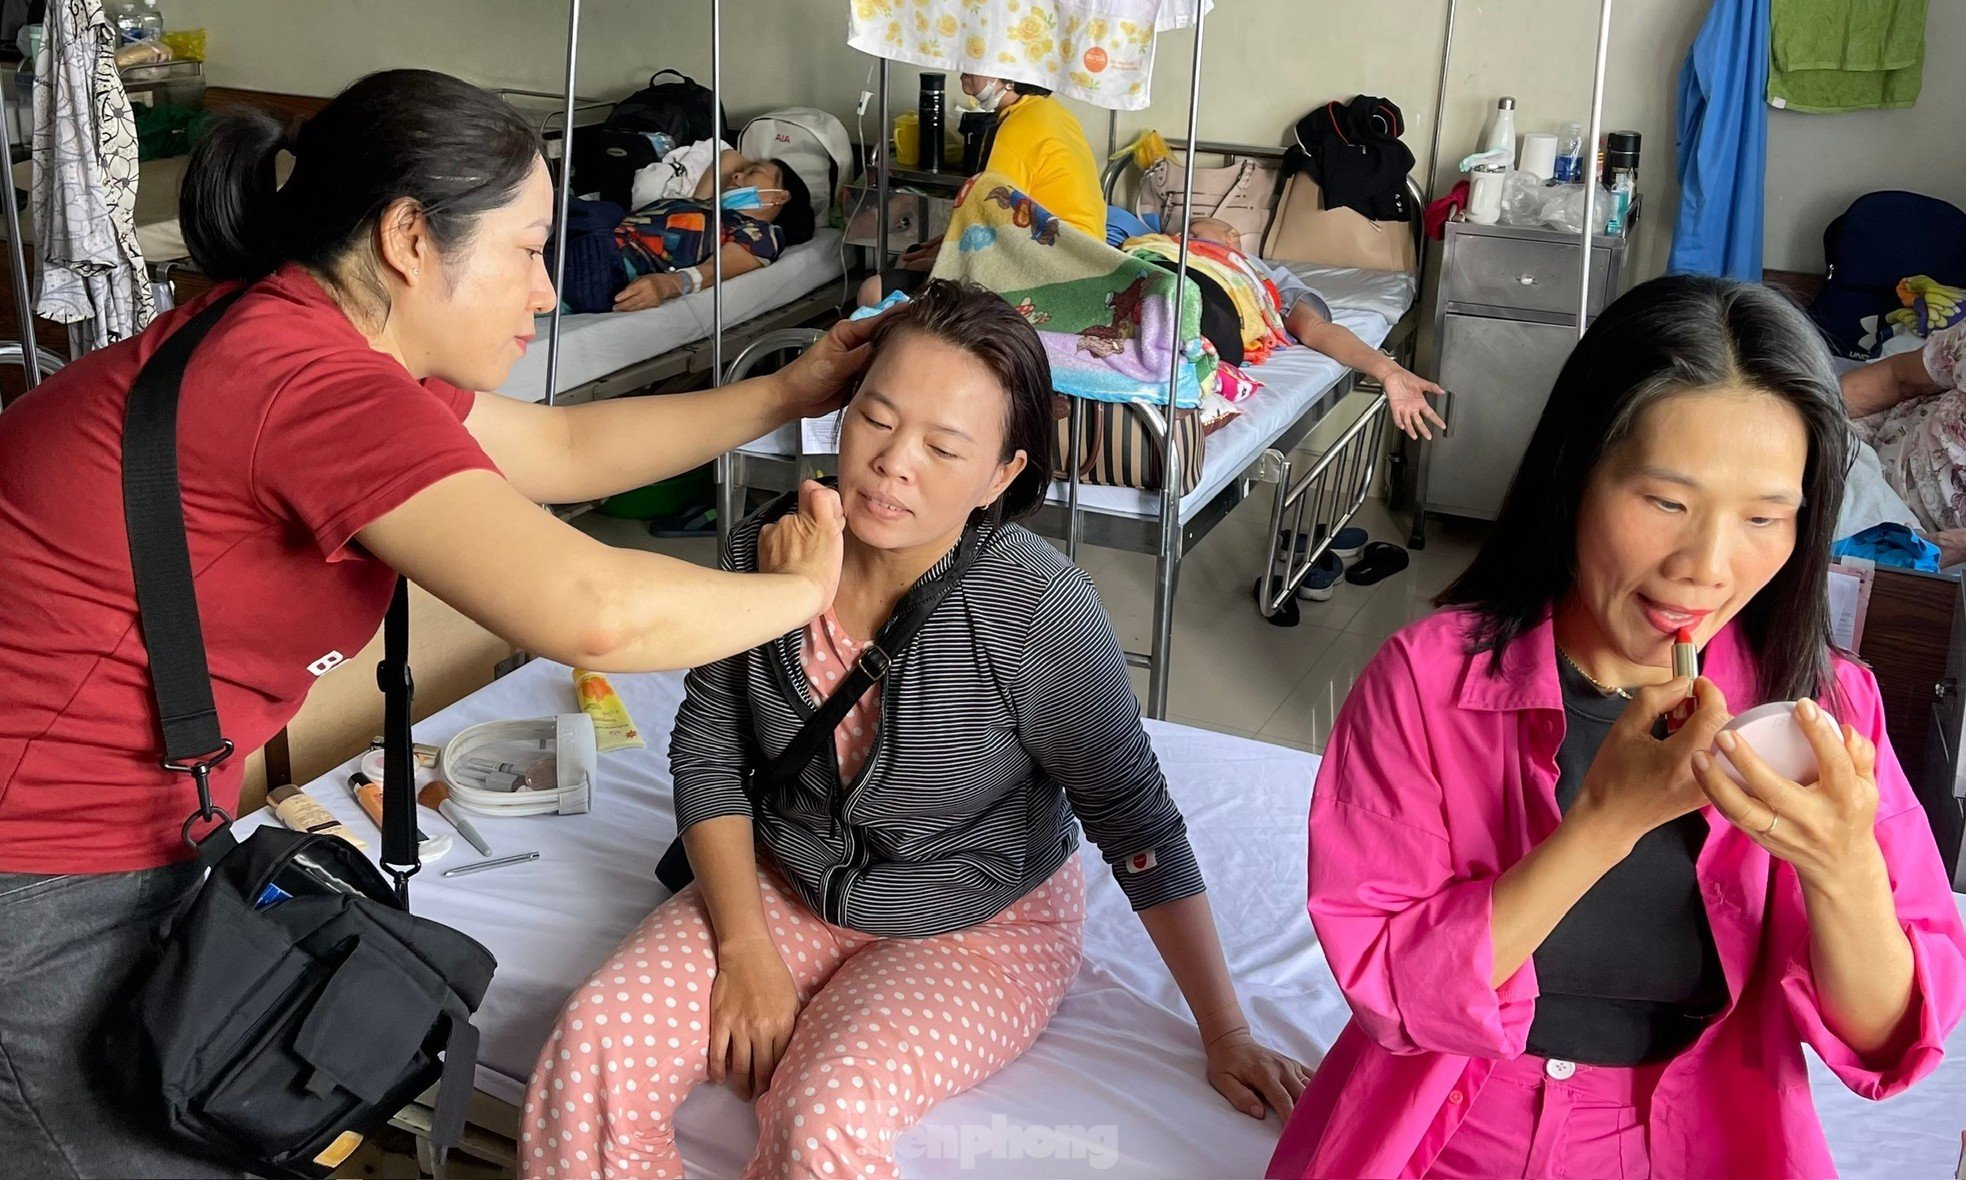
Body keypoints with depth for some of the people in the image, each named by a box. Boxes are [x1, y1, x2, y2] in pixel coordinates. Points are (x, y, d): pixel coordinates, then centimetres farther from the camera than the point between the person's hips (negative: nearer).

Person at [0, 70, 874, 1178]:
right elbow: (593, 611, -37)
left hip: (120, 833, 9)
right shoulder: (311, 382, -26)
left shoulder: (300, 340, 5)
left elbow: (565, 446, 18)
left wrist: (786, 397, 17)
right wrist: (800, 589, -18)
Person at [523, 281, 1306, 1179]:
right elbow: (707, 748, -2)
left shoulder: (1037, 607, -25)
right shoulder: (772, 549, -14)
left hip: (978, 925, -4)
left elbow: (1135, 822, -16)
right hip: (785, 888, 4)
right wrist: (746, 951, -11)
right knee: (594, 1050, -17)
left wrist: (1225, 1035, -12)